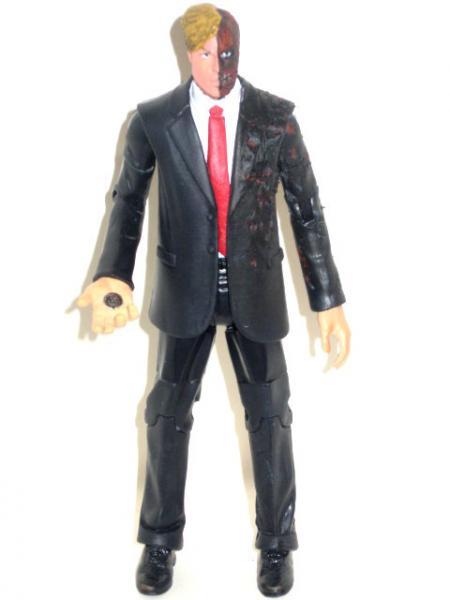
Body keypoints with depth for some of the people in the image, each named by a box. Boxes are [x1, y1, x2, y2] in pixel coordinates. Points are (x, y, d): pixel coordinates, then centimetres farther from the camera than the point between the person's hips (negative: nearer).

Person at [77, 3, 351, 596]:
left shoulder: (276, 117, -6)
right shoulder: (154, 120, -6)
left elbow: (307, 208, -4)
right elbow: (129, 199, 2)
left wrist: (329, 301, -5)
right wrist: (113, 275, -15)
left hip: (255, 288, 0)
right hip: (187, 287, 0)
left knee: (269, 415, 7)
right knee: (168, 414, 9)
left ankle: (276, 543, 28)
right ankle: (160, 541, 29)